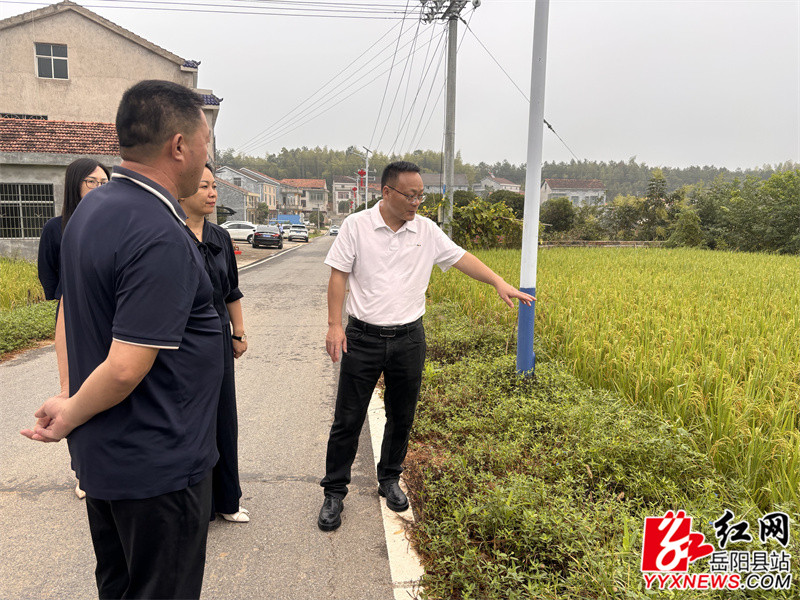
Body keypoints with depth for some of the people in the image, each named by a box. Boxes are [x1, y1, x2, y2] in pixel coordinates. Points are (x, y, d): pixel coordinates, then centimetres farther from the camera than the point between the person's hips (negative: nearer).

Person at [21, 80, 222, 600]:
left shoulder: (89, 210, 5)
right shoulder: (162, 238, -27)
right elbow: (126, 368, -27)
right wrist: (70, 416, -9)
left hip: (103, 455, 9)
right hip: (158, 465, -9)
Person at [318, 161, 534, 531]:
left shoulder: (427, 231, 2)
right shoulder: (356, 226, -5)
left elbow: (461, 258, 6)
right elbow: (338, 276, -4)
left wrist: (499, 283, -6)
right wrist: (334, 326, -10)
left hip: (409, 339, 3)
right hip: (363, 338, -2)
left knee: (401, 417, 13)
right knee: (348, 419, 3)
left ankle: (389, 480, 34)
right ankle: (334, 493, 19)